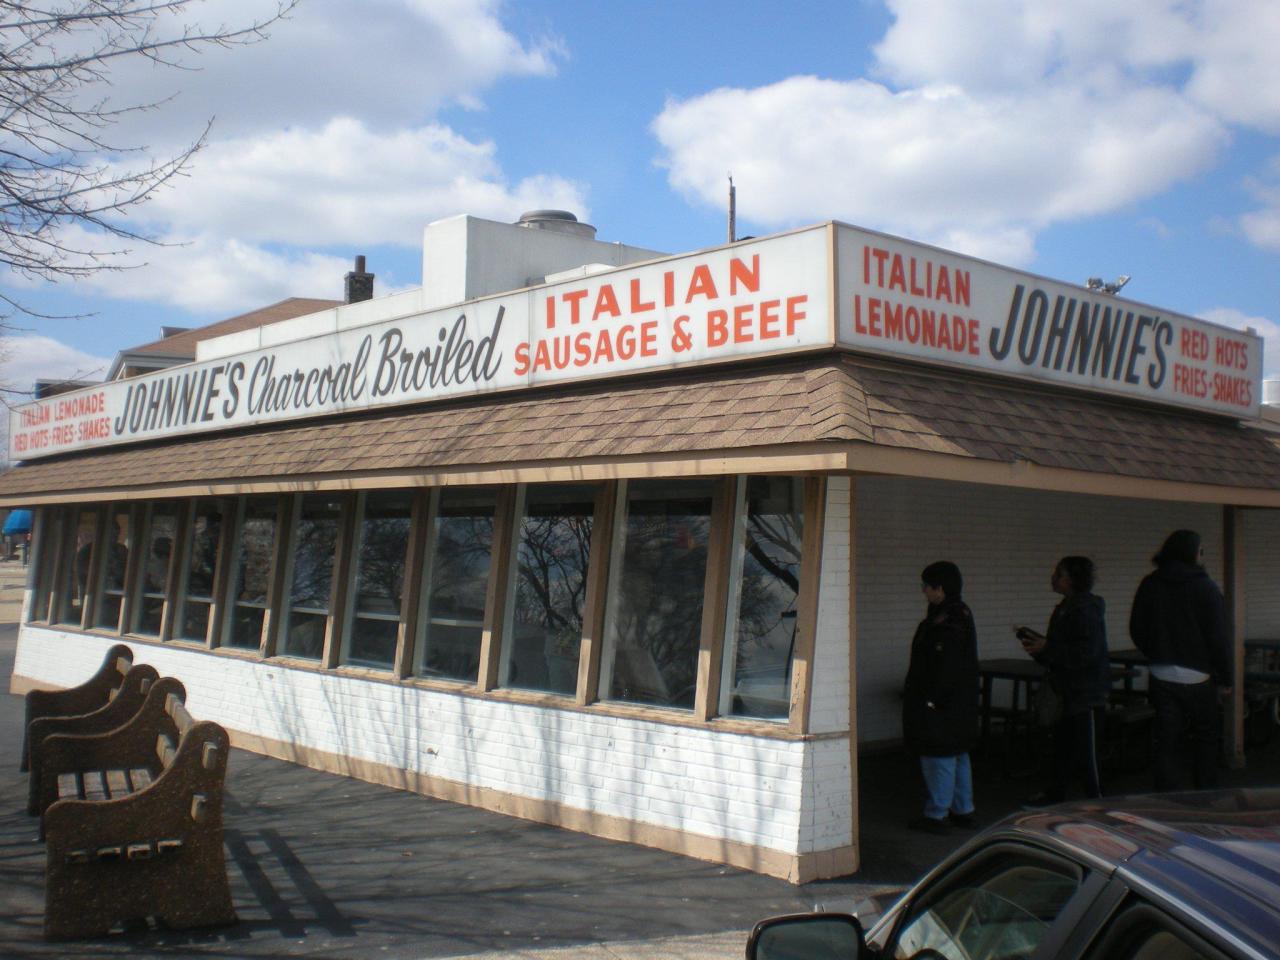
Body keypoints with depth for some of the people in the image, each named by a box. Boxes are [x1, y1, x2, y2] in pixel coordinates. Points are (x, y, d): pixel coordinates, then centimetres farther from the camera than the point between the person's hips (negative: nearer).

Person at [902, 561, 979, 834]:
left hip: (939, 703, -11)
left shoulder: (947, 620, -21)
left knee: (939, 758, -3)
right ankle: (963, 811, 26)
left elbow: (944, 665, -24)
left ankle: (937, 815, 4)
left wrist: (932, 698, -22)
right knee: (958, 755, 17)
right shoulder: (961, 614, 12)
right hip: (959, 703, 11)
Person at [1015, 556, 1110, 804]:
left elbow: (1086, 654, -24)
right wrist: (1036, 641, 5)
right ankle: (1054, 793, 26)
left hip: (1087, 693, -10)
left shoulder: (1086, 611, -18)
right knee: (1062, 744, 16)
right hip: (1068, 690, 10)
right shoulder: (1065, 608, 13)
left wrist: (1046, 648, -21)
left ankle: (1095, 798, 5)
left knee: (1085, 749, -4)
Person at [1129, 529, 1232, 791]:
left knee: (1167, 740, 7)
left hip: (1161, 678, 3)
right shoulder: (1206, 588, -10)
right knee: (1206, 735, 13)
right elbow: (1219, 637, -9)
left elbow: (1137, 631, 9)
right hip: (1197, 678, -3)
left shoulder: (1149, 585, 3)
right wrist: (1225, 678, -1)